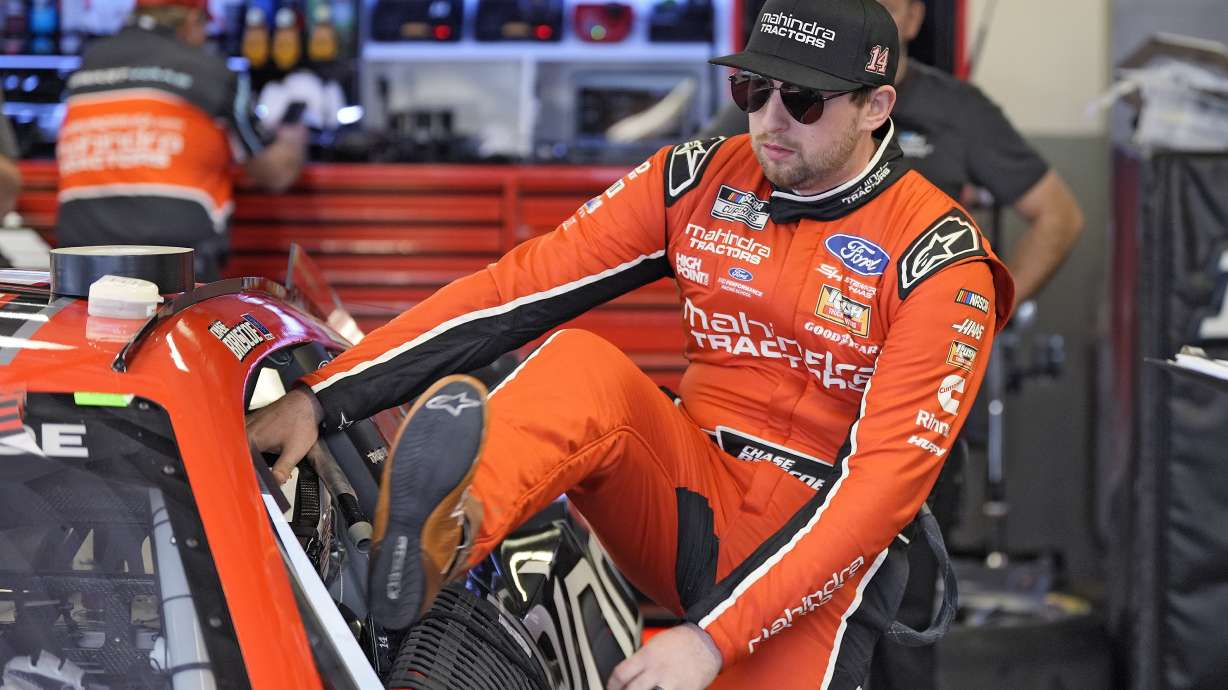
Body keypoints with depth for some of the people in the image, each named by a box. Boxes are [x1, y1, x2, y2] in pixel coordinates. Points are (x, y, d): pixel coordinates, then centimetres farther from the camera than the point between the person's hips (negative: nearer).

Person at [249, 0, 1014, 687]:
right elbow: (517, 289, -4)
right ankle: (441, 538, -56)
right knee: (579, 365, -29)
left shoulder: (940, 262, -12)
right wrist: (321, 399, -15)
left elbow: (887, 477, -19)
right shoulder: (699, 181, 1)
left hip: (823, 544, -2)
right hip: (691, 500, 2)